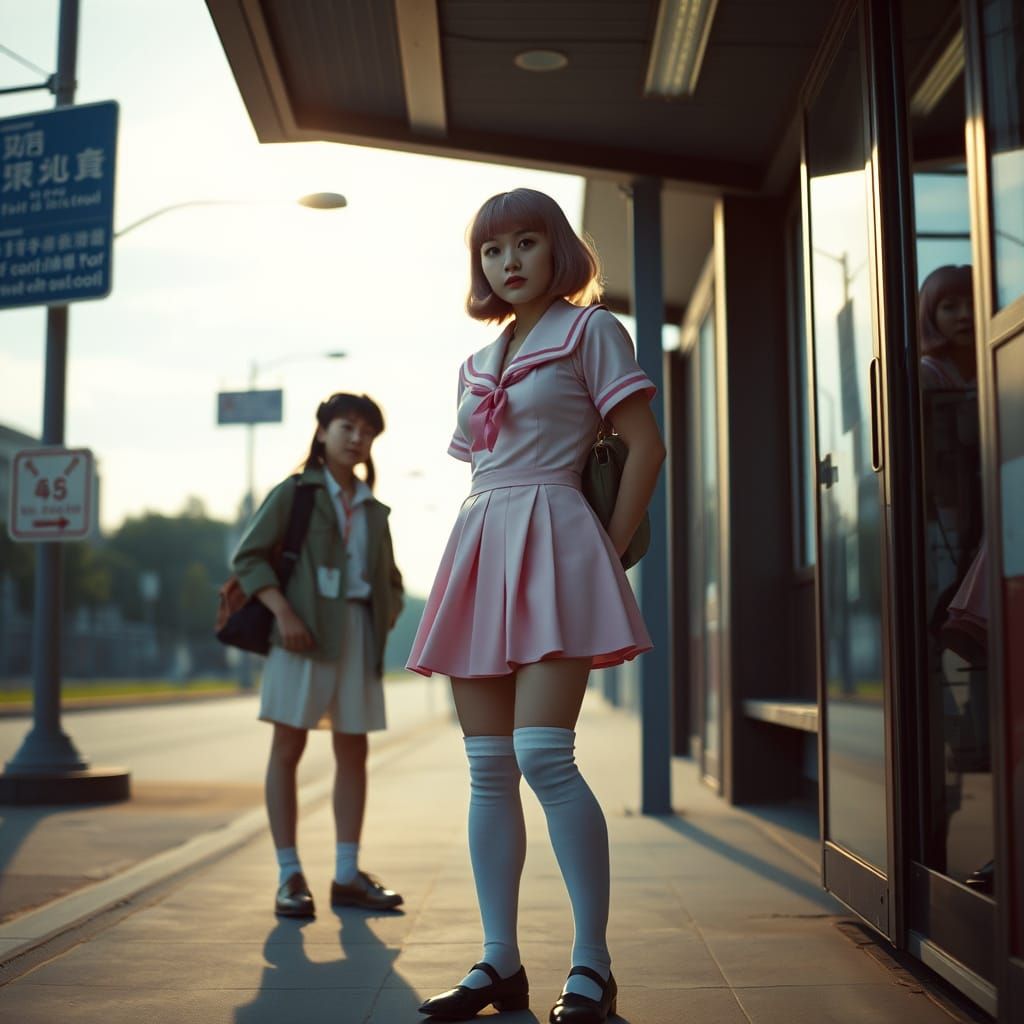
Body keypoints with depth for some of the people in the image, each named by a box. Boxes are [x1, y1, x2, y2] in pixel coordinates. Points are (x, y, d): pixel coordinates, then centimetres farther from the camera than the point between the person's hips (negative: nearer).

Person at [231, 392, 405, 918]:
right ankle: (289, 877, 1)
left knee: (353, 751, 5)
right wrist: (284, 614, -17)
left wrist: (385, 620, 2)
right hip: (306, 629, -5)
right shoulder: (294, 491, 3)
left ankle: (347, 876, 11)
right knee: (288, 747, -4)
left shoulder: (373, 510, 17)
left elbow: (390, 582, 22)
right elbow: (249, 557, -5)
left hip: (358, 632, 5)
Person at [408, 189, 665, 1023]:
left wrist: (611, 545, -6)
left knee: (543, 755, -17)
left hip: (550, 545, -7)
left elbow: (646, 444, -3)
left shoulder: (589, 330, 4)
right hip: (478, 552, 7)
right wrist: (484, 544, 15)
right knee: (488, 768, 3)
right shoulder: (478, 364, 21)